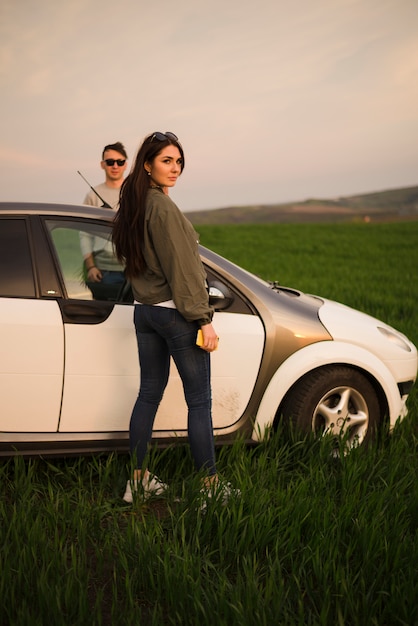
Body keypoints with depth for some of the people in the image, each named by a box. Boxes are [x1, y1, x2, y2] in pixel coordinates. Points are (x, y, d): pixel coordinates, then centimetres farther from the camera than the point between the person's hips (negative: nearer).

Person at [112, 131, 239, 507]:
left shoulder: (131, 205, 10)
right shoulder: (163, 208, -17)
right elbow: (182, 269, -18)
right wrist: (203, 319, -15)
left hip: (144, 310, 9)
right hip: (175, 313, -9)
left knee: (149, 392, 15)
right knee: (199, 401, 0)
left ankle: (138, 481, 22)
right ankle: (211, 486, 8)